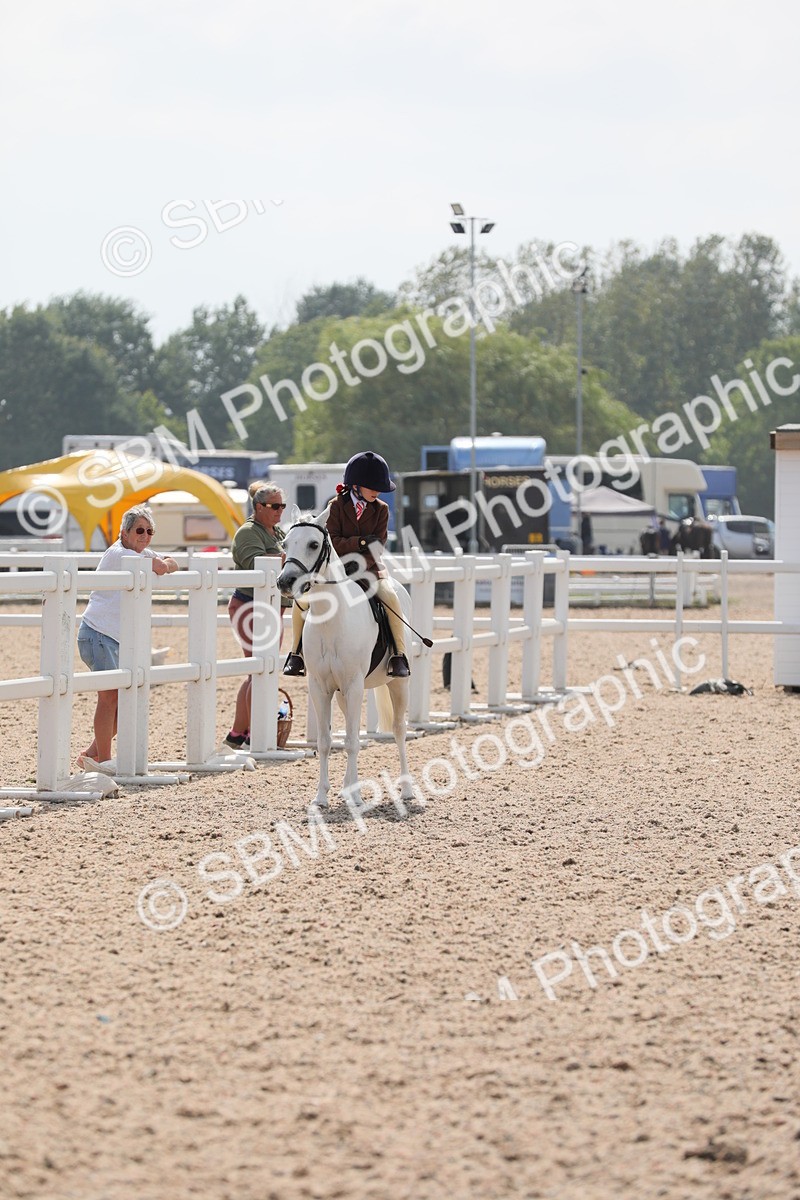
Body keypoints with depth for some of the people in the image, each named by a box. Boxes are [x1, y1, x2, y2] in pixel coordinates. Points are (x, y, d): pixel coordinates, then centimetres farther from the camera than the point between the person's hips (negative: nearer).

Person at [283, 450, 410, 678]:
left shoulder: (381, 509, 0)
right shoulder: (336, 506, -3)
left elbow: (376, 545, -7)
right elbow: (332, 542, -11)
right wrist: (361, 541, -22)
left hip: (369, 568, 0)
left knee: (390, 596, -30)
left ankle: (399, 656, -22)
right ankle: (296, 653, -3)